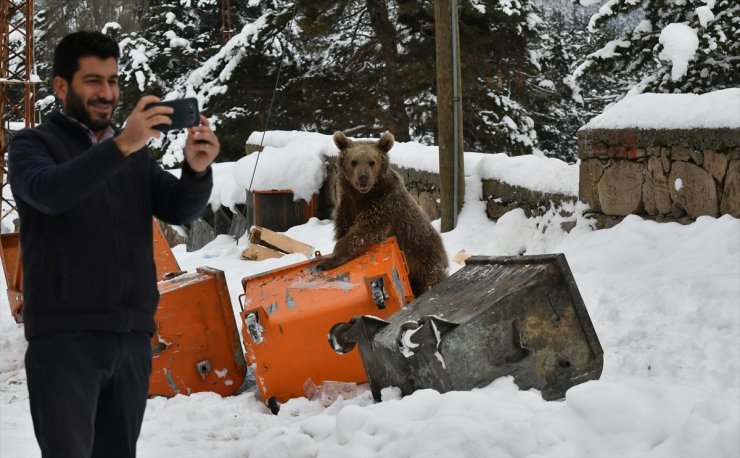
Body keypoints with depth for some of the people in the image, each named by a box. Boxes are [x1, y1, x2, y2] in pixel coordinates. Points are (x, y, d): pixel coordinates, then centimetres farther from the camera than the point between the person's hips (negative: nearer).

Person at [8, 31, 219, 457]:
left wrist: (197, 170, -19)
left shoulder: (135, 153, 16)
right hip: (65, 337, -5)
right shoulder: (33, 145, 2)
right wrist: (121, 146, -33)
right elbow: (49, 192, -20)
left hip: (132, 337, 5)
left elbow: (180, 209, 3)